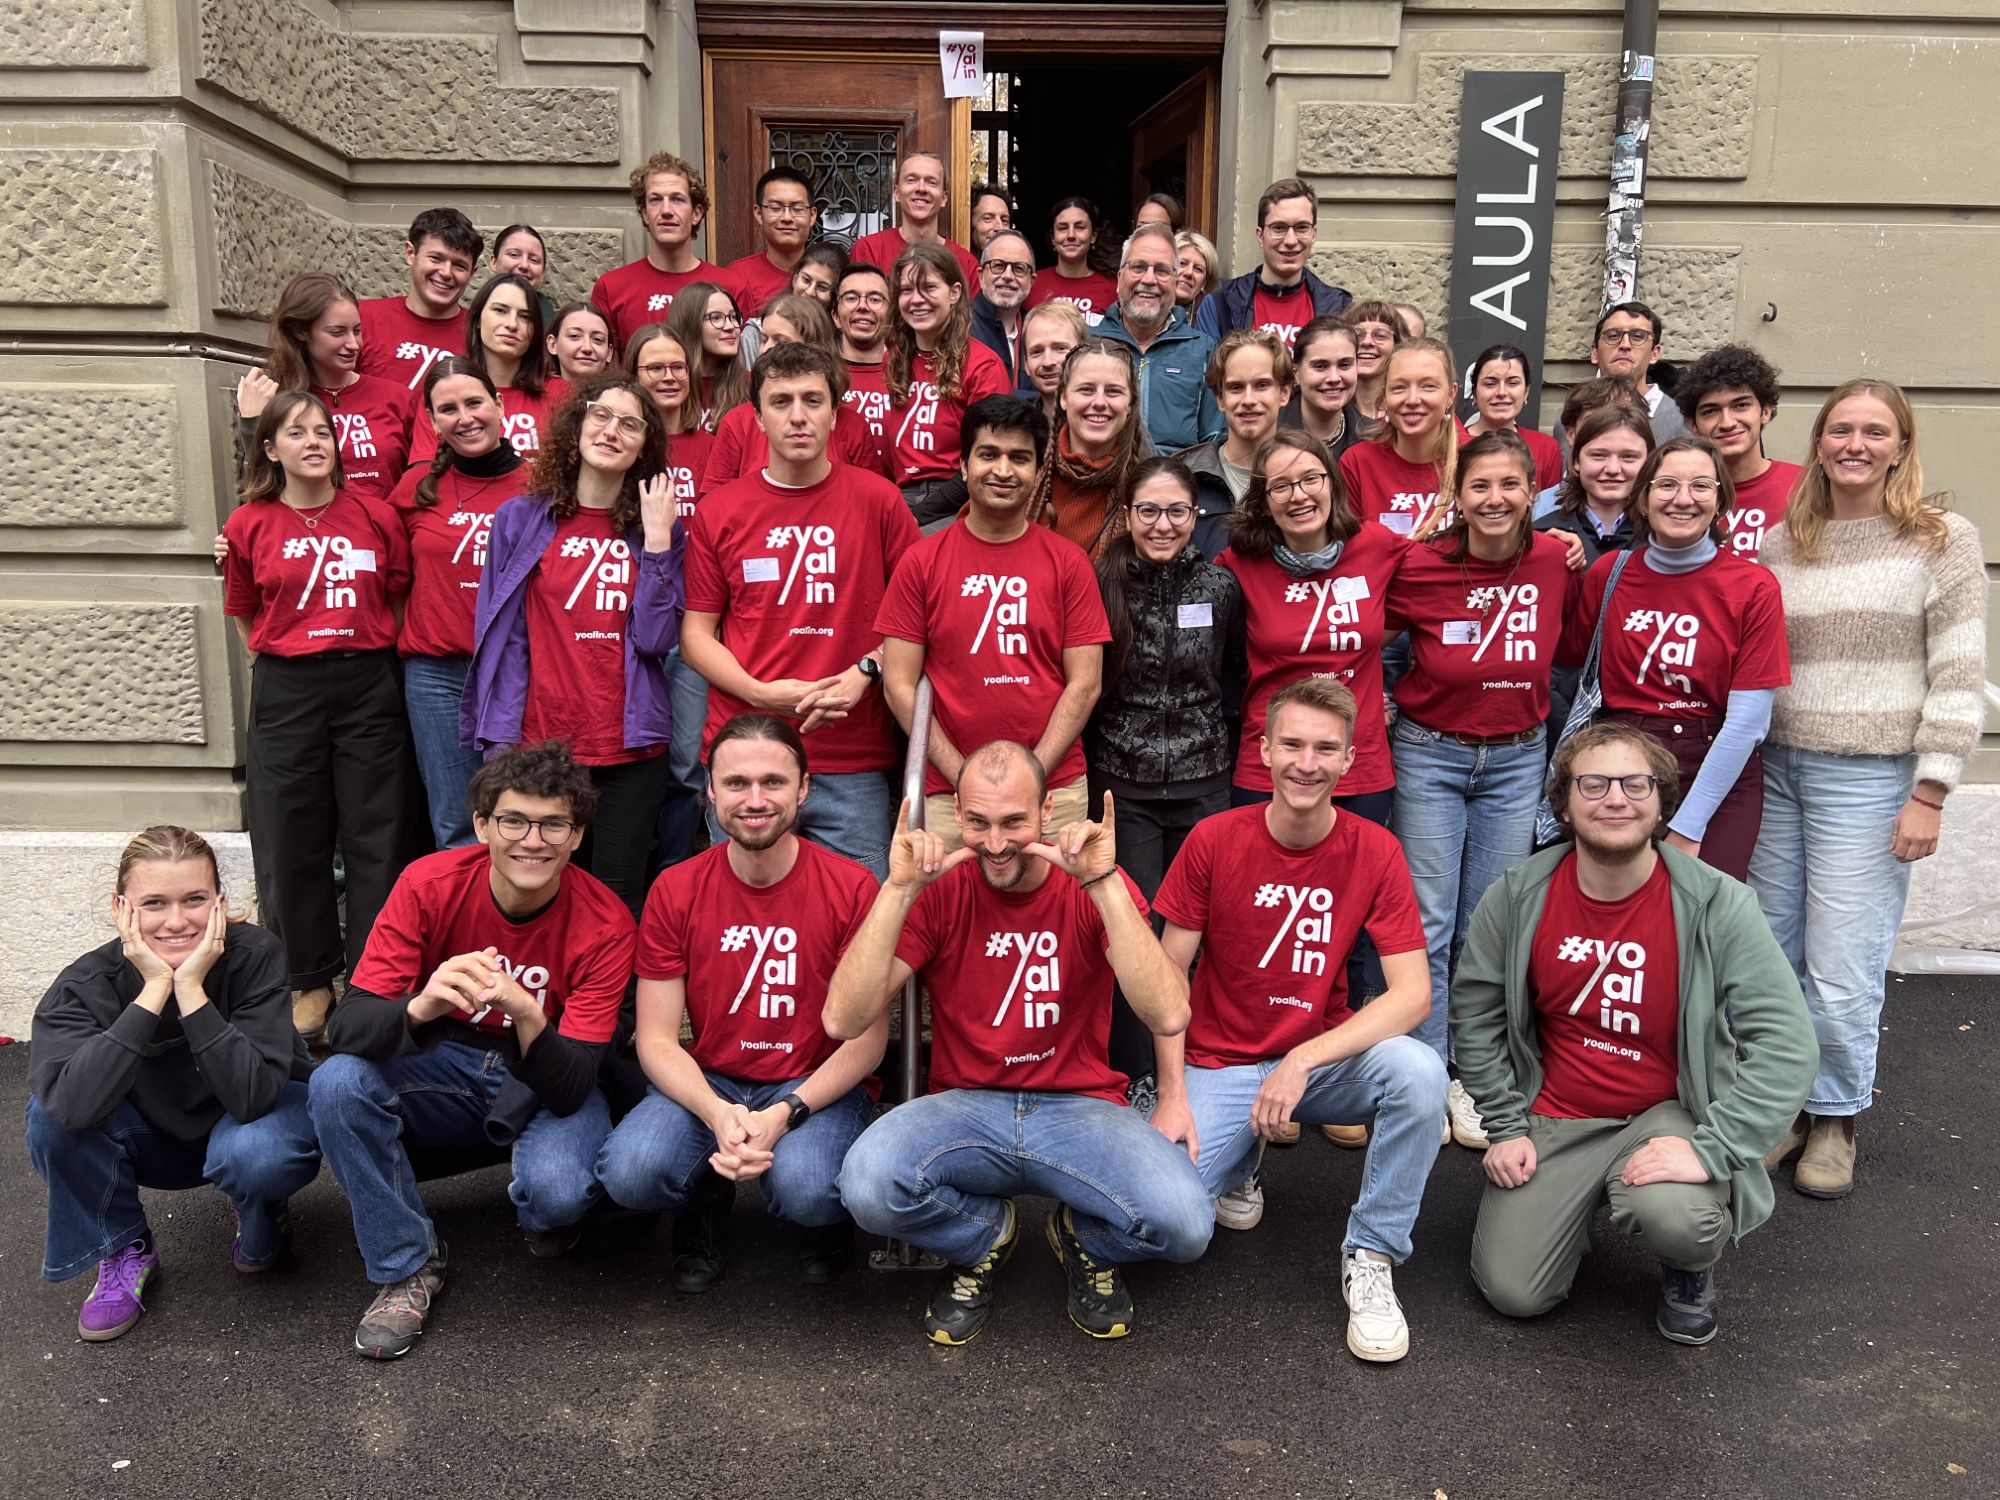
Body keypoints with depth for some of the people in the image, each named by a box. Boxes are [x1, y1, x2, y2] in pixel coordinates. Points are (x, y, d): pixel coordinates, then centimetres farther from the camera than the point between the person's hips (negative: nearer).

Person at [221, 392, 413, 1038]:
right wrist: (296, 665, 3)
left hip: (369, 686, 0)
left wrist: (368, 658, 3)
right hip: (287, 692, 0)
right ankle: (311, 979, 20)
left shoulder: (375, 515, 2)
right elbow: (248, 622, 9)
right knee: (292, 839, 5)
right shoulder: (248, 525, 2)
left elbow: (400, 599, 9)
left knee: (375, 837, 3)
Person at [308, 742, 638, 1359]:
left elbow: (570, 1089, -23)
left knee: (556, 1191, -33)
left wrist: (529, 1018, -44)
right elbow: (346, 1027, -22)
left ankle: (547, 1216, 8)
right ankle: (407, 1263, -5)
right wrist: (419, 1009, -44)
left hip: (549, 1084, -2)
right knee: (337, 1083, -27)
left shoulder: (604, 924, -21)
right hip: (446, 1071, 3)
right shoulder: (429, 884, -17)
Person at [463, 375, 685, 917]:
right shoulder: (520, 518, 4)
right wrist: (500, 742, -3)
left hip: (630, 753, 1)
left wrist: (657, 541, -9)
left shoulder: (660, 527, 7)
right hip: (539, 747, -1)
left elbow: (656, 639, -5)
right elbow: (499, 638, 3)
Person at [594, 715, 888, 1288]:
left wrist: (784, 1115, -22)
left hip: (819, 1087, -2)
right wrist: (717, 1113, -22)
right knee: (629, 1172, -26)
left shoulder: (852, 889, -10)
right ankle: (707, 1205, 11)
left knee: (805, 1190, -32)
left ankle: (827, 1220, 8)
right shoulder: (675, 891, -2)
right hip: (707, 1085, 2)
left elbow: (867, 1040, -8)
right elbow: (657, 1039, -3)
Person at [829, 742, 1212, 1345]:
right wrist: (899, 888, -22)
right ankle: (983, 1236, 5)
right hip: (964, 1108, 1)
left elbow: (1169, 1015, -21)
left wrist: (1104, 883, -26)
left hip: (1079, 1107, 0)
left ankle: (1085, 1239, 10)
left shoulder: (1094, 886, -4)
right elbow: (843, 1020, -15)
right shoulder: (939, 889, -3)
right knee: (867, 1184, -31)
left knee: (1184, 1222, -28)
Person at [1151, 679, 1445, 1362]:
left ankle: (1371, 1254, -8)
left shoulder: (1375, 851, -9)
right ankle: (1242, 1157, 16)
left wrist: (1303, 1060, -26)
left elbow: (1413, 995, -15)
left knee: (1420, 1072, -32)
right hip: (1220, 1064, 0)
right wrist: (1172, 1095, -11)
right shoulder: (1214, 840, -10)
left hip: (1326, 1059, 0)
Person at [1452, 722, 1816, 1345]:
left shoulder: (1718, 905, -15)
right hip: (1554, 1119, 2)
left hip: (1669, 1115, -2)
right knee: (1513, 1290, -7)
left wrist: (1709, 1148, -27)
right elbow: (1474, 1015, 2)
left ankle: (1691, 1268, 5)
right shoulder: (1517, 897, -8)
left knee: (1670, 1214, -35)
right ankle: (1573, 1199, 27)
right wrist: (1504, 1128, -2)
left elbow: (1784, 1042, -18)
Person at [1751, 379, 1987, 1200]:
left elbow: (1959, 677, -6)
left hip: (1868, 780, -4)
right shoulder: (1780, 543, 10)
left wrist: (1930, 793, -11)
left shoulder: (1941, 539, -1)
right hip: (1775, 769, 4)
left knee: (1842, 972, 0)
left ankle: (1835, 1116, 21)